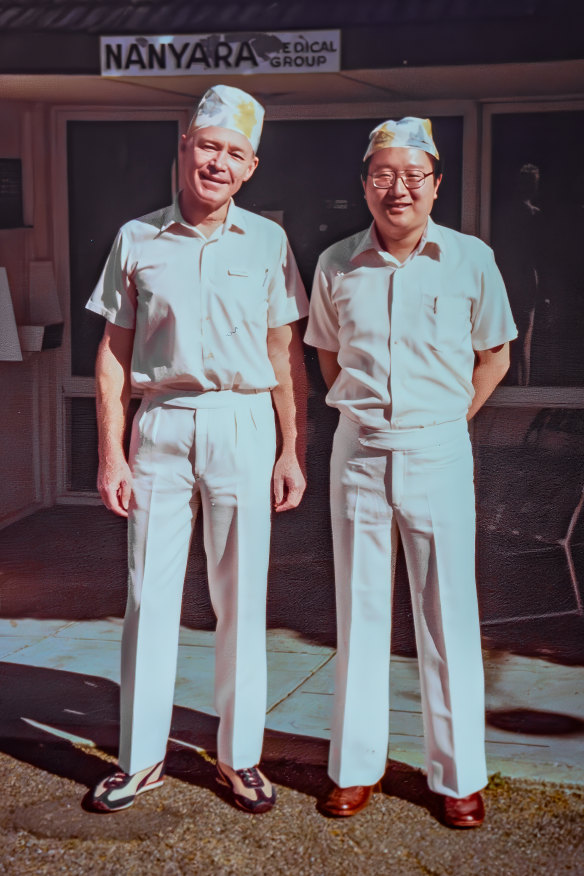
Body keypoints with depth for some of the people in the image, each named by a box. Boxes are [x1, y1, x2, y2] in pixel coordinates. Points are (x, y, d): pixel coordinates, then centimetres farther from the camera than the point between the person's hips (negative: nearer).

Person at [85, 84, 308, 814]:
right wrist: (111, 453, -1)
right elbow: (113, 354, 5)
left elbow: (287, 357, 6)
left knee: (241, 598, 6)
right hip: (160, 425, 1)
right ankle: (141, 756, 18)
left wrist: (293, 452, 1)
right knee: (149, 594, 4)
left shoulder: (267, 243, 5)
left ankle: (239, 755, 19)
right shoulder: (137, 239, 5)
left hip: (243, 426, 0)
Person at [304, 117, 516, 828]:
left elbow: (494, 356, 10)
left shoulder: (471, 260, -1)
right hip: (358, 454, 2)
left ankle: (459, 775, 18)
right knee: (359, 610, 9)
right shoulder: (336, 265, 3)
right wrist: (361, 412, 12)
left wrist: (447, 420, 8)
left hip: (438, 454, -1)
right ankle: (356, 766, 22)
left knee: (448, 615, 4)